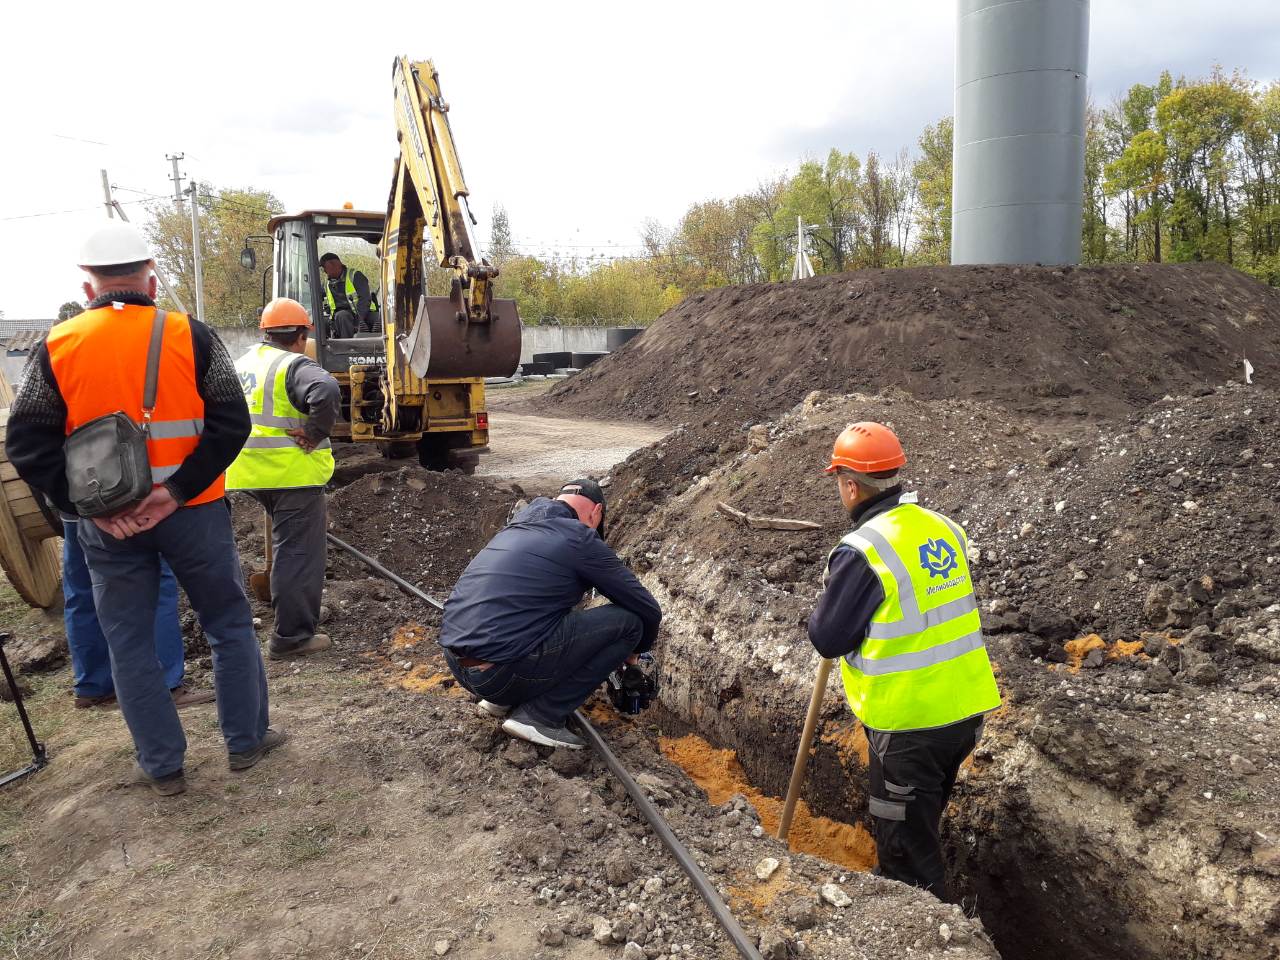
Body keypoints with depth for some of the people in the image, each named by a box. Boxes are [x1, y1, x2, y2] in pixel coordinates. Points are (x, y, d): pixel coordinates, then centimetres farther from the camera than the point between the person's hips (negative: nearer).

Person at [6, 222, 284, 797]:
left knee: (130, 644, 14)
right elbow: (231, 423, -11)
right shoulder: (190, 336, -5)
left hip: (107, 526, 1)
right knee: (230, 625, 15)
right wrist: (178, 490, -12)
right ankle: (246, 741, 24)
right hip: (192, 513, -1)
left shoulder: (57, 348, -1)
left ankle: (162, 766, 21)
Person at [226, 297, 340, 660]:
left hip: (251, 472, 9)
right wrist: (315, 433, -20)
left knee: (287, 543, 25)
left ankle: (291, 628, 33)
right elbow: (327, 393, -32)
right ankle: (291, 636, 4)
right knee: (299, 554, -1)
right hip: (292, 471, -8)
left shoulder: (244, 362, 15)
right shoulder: (295, 366, -12)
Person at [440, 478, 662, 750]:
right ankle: (540, 716, -2)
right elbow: (649, 610, 4)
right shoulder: (580, 540, -3)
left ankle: (503, 700, 19)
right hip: (500, 672, -8)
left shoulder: (517, 525, 19)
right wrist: (634, 649, 27)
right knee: (629, 621, -2)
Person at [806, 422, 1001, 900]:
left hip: (910, 722, -8)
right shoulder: (943, 528, 2)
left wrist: (829, 594, 3)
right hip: (968, 708, 8)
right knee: (922, 823, 27)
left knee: (906, 846, 10)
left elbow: (827, 639, -14)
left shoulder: (861, 551, -21)